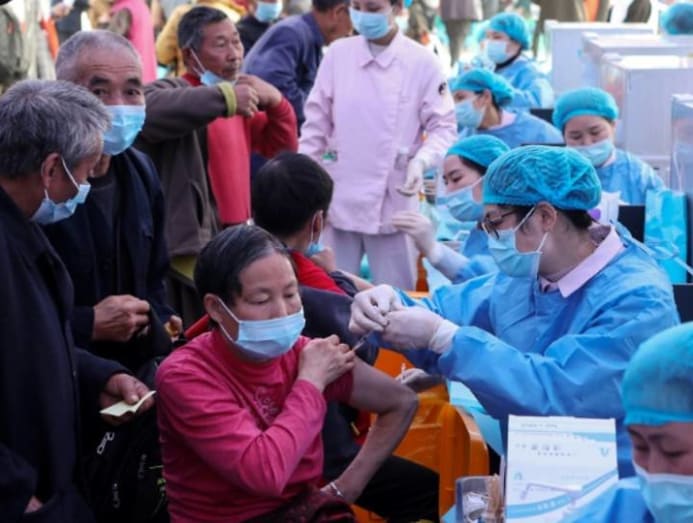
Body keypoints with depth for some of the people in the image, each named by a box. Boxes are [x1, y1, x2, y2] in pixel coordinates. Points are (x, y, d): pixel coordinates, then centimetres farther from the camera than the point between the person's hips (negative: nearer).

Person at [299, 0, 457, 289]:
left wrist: (421, 161, -20)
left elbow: (443, 126, -1)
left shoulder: (421, 62, -5)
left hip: (392, 201, -2)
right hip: (338, 199, 2)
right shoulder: (338, 53, 2)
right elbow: (316, 124, 7)